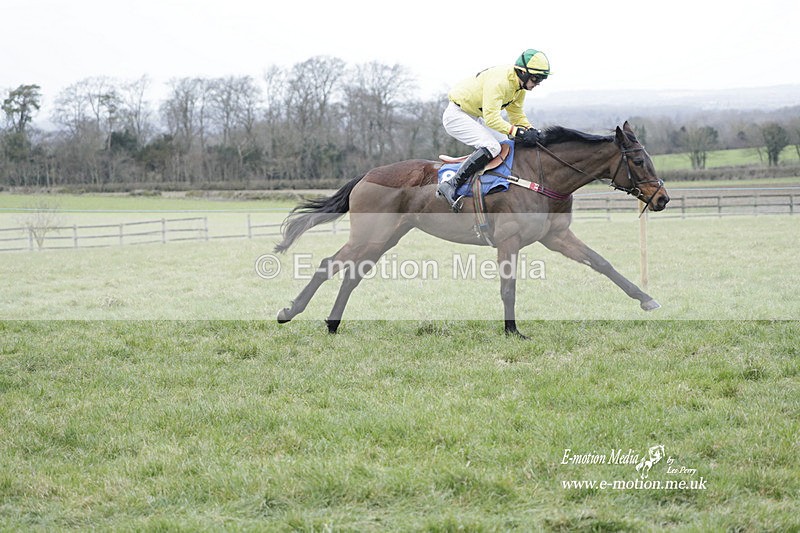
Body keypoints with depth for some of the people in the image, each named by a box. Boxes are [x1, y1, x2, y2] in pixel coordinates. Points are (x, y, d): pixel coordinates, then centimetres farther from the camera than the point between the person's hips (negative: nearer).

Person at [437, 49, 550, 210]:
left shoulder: (520, 85, 0)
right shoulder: (498, 81, -29)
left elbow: (517, 115, 9)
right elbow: (491, 118, -35)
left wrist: (531, 130, -11)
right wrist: (519, 133, -40)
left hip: (475, 118, 10)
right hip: (457, 115, -10)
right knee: (492, 147, -26)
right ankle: (450, 185, -25)